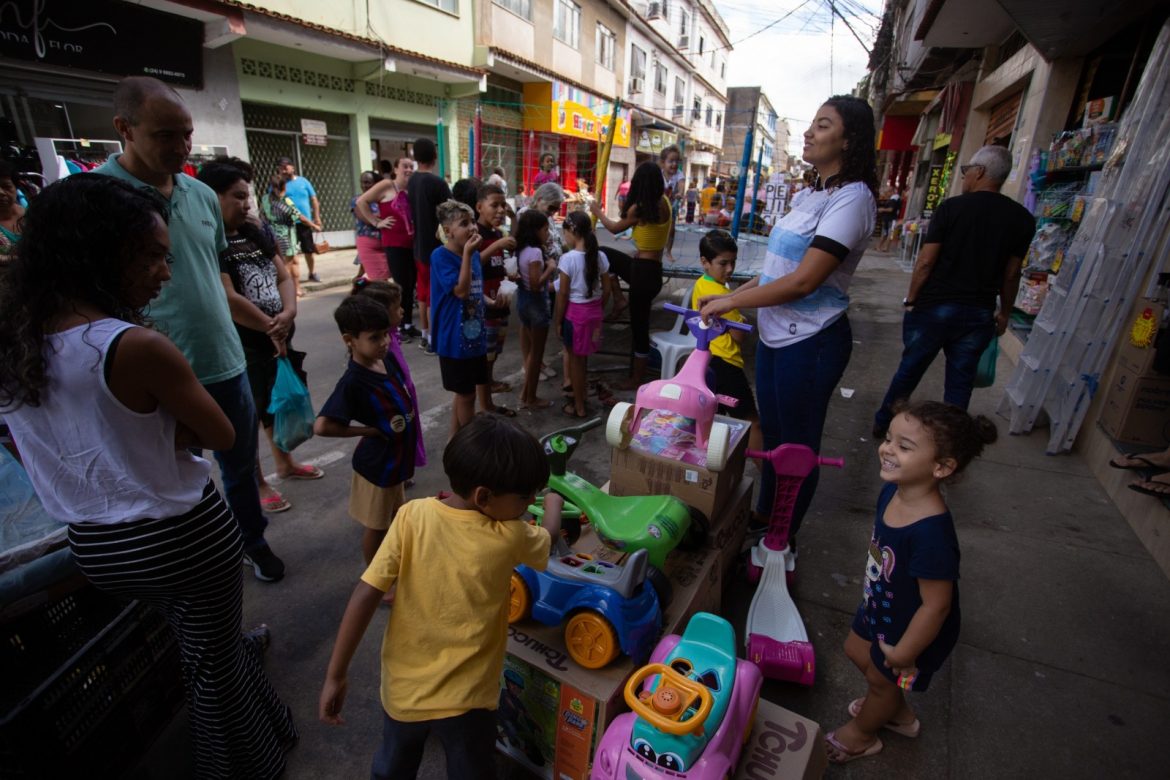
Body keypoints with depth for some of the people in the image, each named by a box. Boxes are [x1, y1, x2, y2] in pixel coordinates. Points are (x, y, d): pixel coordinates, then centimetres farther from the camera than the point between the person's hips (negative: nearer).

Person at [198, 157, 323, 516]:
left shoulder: (257, 233, 7)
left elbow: (283, 276, 4)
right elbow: (228, 300, -22)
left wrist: (289, 313, -14)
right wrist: (271, 327, -13)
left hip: (278, 338, 7)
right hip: (242, 345, -7)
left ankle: (284, 463, 39)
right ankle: (257, 484, 21)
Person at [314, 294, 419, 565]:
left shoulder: (388, 359, -6)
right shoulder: (353, 382, -28)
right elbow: (322, 426, -33)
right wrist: (369, 430, -23)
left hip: (397, 457, 8)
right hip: (377, 463, -8)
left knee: (396, 516, 26)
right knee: (376, 525, 13)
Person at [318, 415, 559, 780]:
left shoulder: (412, 516, -18)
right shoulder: (509, 537, -20)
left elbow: (366, 595, -18)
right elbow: (549, 534, 2)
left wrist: (336, 675, -7)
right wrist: (554, 503, 24)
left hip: (402, 686, 3)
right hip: (464, 697, -2)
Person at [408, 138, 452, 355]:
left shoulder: (411, 182, 7)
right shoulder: (437, 183, -16)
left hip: (420, 245, 7)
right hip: (436, 247, -7)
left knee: (423, 294, 15)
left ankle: (424, 335, 23)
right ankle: (433, 340, 5)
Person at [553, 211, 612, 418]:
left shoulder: (568, 258, -17)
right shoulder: (600, 256, -1)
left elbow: (563, 294, -14)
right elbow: (606, 289, 3)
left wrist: (557, 321, -5)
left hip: (575, 312, -5)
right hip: (594, 310, 5)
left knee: (575, 359, 8)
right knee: (582, 356, 21)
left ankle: (579, 406, 18)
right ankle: (580, 390, 37)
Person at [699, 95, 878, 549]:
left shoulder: (851, 198, -16)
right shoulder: (808, 196, 12)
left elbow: (803, 281, -24)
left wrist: (730, 302, -17)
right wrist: (730, 296, 7)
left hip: (810, 342, -8)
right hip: (776, 335, 9)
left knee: (798, 444, 8)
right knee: (772, 434, 20)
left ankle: (784, 537, 28)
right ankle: (764, 515, 41)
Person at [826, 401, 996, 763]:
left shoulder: (932, 533, -42)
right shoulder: (892, 491, -18)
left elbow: (936, 606, -31)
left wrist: (903, 654, -17)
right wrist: (873, 600, 15)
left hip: (913, 628, -7)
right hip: (881, 607, 7)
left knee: (881, 679, 20)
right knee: (857, 650, 28)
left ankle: (861, 735, 52)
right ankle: (898, 713, 57)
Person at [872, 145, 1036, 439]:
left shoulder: (951, 207, -8)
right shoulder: (1023, 218, 2)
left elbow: (925, 262, -10)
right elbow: (1011, 274, 5)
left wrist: (911, 299, 1)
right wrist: (1004, 313, 17)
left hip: (933, 306, -2)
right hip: (978, 314, 2)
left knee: (909, 368, 12)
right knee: (960, 381, 10)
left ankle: (883, 421, 28)